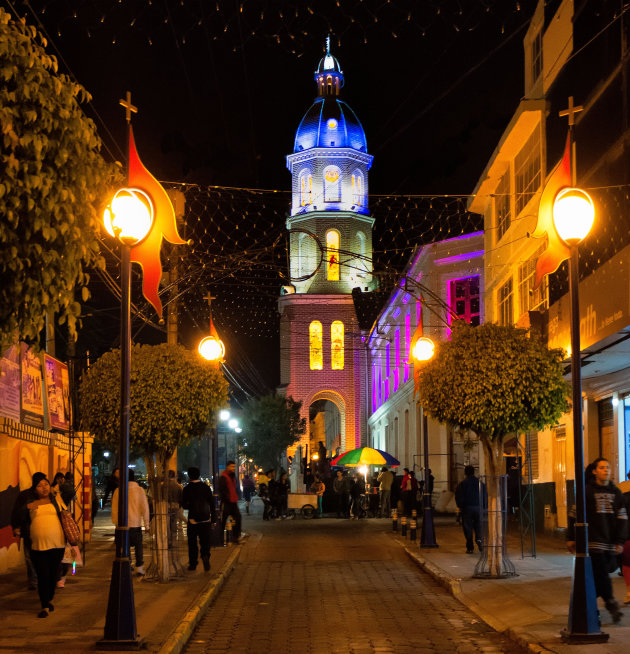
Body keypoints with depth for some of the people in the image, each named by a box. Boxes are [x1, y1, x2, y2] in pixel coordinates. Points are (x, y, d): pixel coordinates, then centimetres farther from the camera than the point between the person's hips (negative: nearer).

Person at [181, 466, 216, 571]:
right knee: (205, 542, 8)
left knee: (192, 543, 10)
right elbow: (212, 504, 0)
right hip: (206, 519, 2)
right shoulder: (206, 487, 0)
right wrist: (214, 520, 5)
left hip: (193, 520, -2)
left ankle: (193, 564, 12)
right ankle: (205, 555, -17)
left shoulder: (187, 489, -7)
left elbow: (184, 505, -3)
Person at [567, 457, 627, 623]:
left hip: (610, 543, 4)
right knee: (600, 574, -11)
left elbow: (622, 518, 12)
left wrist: (620, 541, 5)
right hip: (593, 540, -4)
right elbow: (574, 515, 3)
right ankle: (611, 605, -11)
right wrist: (571, 538, 4)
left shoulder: (615, 492, 11)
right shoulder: (587, 491, 0)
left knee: (600, 575, 5)